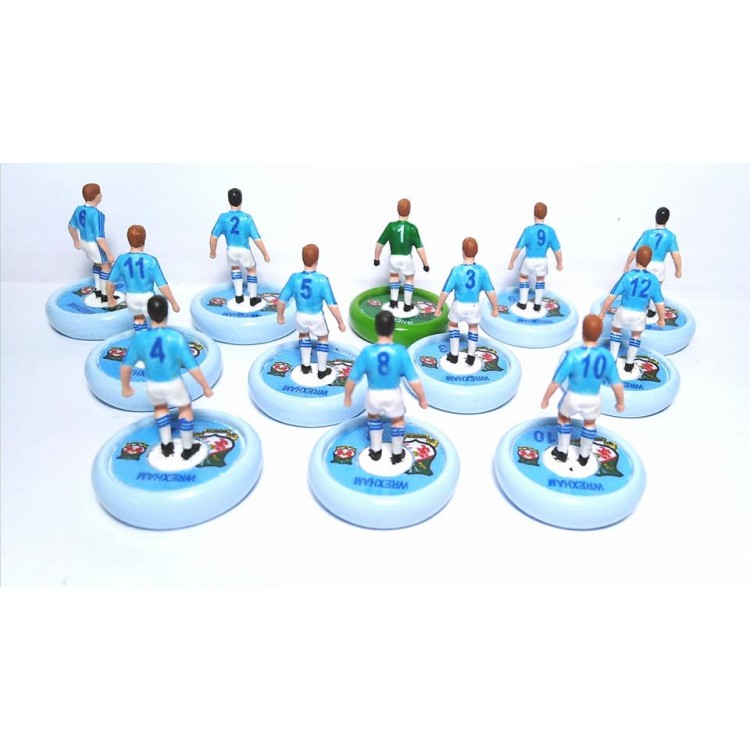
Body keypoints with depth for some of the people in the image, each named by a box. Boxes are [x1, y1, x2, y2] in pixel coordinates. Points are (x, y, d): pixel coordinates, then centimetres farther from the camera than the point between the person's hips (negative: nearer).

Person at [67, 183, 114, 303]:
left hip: (84, 242, 8)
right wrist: (109, 254, -23)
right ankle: (105, 298, 18)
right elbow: (99, 237, -29)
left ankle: (98, 292, 37)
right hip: (95, 245, -8)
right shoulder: (96, 214, -29)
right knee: (106, 267, 11)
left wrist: (76, 240, 28)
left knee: (98, 264, 28)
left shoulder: (79, 209, -3)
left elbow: (71, 226, 12)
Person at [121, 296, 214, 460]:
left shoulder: (139, 338, -17)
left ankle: (166, 445, 44)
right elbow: (193, 367, -22)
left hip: (152, 385, 3)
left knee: (160, 407, 34)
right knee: (185, 409, 26)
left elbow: (125, 366, -7)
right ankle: (188, 449, 38)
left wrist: (126, 387, 11)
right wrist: (206, 387, -8)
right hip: (173, 383, -2)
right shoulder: (176, 337, -26)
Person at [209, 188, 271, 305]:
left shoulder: (223, 217, -13)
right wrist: (265, 254, -6)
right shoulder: (247, 218, -19)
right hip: (244, 250, -2)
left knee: (235, 268, 31)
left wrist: (212, 251, 10)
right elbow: (257, 239, -17)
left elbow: (214, 237, -7)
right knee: (252, 270, 23)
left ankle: (239, 296, 32)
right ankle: (253, 298, 28)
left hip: (231, 250, 2)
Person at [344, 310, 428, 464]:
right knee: (398, 420, 30)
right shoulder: (401, 351, -24)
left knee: (373, 416, 34)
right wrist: (422, 399, -2)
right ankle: (397, 454, 46)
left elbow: (352, 379, -14)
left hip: (374, 395, 1)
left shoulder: (367, 352, -23)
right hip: (393, 395, 0)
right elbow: (414, 380, -19)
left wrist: (347, 397, 5)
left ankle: (376, 451, 46)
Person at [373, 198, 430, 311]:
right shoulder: (412, 228, -13)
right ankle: (407, 305, 24)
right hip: (406, 258, -1)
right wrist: (425, 264, -6)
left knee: (394, 275, 30)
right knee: (409, 279, 23)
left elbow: (380, 243, -5)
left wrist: (377, 258, 9)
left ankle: (393, 301, 27)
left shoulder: (391, 226, -11)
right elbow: (420, 248, -15)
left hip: (393, 258, 1)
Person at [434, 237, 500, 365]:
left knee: (453, 325, 28)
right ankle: (471, 357, 34)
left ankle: (454, 355, 32)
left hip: (459, 305, -1)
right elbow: (491, 292, -7)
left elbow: (445, 292, -15)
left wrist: (438, 308, -2)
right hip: (474, 306, 1)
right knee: (473, 327, 29)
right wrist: (495, 309, 7)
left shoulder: (457, 270, -20)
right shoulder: (482, 270, -14)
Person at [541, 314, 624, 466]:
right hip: (593, 400, 2)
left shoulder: (573, 355, -26)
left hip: (573, 397, -2)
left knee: (563, 417, 30)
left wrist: (545, 399, -3)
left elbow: (556, 382, -19)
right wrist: (620, 402, 10)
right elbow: (617, 385, -9)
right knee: (589, 423, 32)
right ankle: (584, 456, 48)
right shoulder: (606, 356, -17)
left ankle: (562, 452, 43)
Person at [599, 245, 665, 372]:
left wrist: (602, 312, -5)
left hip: (624, 311, -2)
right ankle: (629, 364, 35)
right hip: (640, 314, 2)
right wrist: (661, 319, 12)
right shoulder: (653, 279, -11)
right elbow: (659, 303, -4)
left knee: (616, 330, 27)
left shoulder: (627, 276, -20)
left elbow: (611, 296, -17)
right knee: (636, 335, 28)